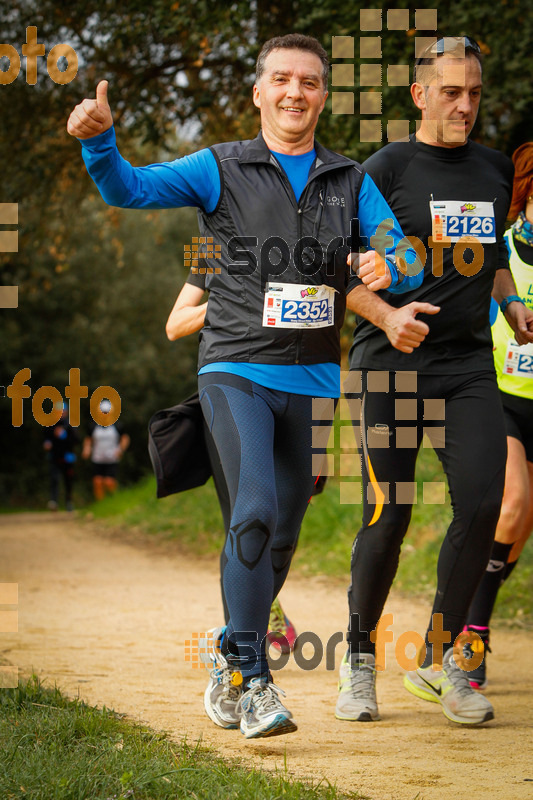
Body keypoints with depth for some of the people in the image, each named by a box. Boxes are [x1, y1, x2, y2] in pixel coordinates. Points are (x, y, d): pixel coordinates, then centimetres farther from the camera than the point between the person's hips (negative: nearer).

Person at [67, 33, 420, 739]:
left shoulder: (352, 182, 9)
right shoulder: (221, 169, 2)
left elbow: (405, 260, 3)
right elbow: (131, 189, -8)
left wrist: (390, 268, -21)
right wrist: (100, 138, -29)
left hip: (313, 381, 4)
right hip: (237, 370, -4)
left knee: (282, 537, 10)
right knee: (255, 513, -21)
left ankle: (229, 659, 30)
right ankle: (252, 681, -16)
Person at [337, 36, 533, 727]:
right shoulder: (386, 169, -2)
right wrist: (387, 316, -22)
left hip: (469, 362, 4)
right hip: (391, 361, -4)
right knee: (388, 515, -6)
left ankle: (438, 660, 7)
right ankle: (359, 658, 14)